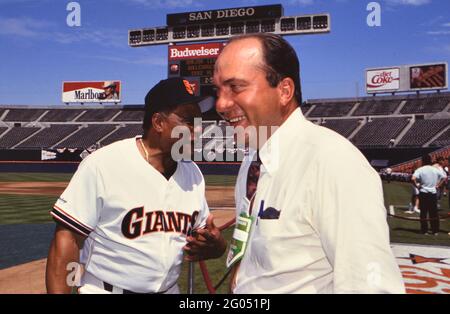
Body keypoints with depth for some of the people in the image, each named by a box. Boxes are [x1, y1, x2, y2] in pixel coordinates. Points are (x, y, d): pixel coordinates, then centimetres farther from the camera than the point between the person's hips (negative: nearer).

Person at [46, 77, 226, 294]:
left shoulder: (193, 174, -1)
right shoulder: (103, 165, -18)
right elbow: (67, 238, -18)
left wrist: (214, 243, -14)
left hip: (169, 289, 6)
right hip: (105, 289, -5)